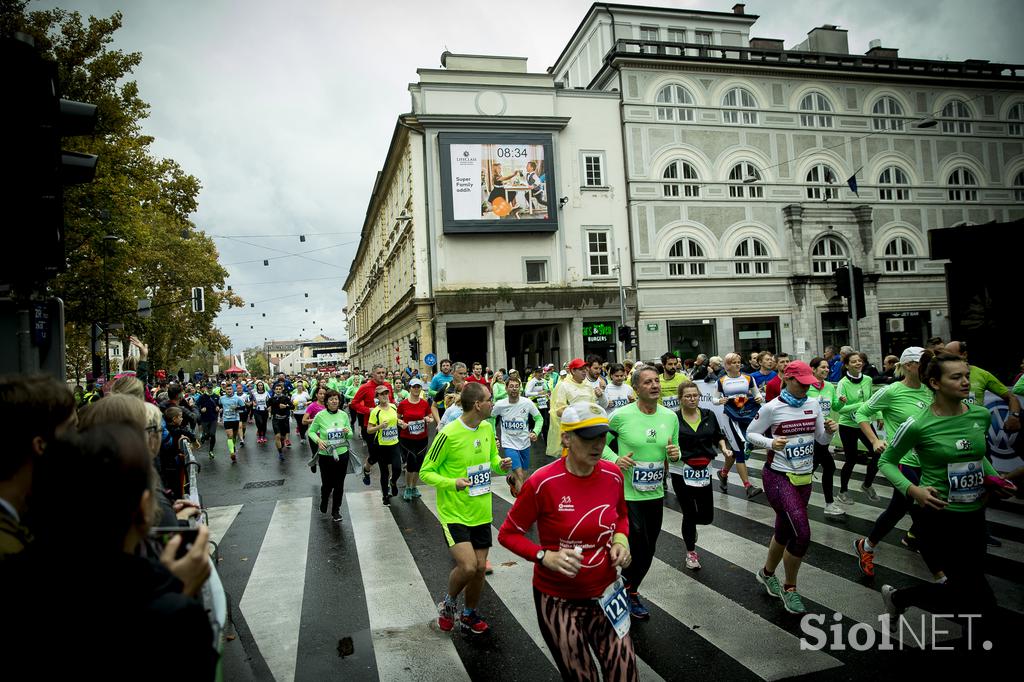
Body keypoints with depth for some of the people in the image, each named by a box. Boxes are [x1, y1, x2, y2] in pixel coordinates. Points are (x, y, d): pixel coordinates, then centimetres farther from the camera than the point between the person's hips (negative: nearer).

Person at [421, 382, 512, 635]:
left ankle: (469, 615, 34)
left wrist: (501, 464, -6)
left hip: (481, 512, 6)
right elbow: (425, 472, -13)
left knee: (480, 567, 10)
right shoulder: (448, 435, -20)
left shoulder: (487, 428, 1)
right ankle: (448, 601, 16)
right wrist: (452, 483, -29)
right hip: (454, 513, -6)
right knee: (467, 566, -16)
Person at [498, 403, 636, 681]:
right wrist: (545, 556, -24)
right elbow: (508, 533, -10)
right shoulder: (542, 483, -21)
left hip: (606, 593, 4)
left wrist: (621, 540, -6)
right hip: (559, 602, -3)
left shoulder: (613, 475, -7)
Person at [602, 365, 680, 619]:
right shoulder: (621, 415, -15)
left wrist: (676, 455, -11)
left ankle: (630, 591, 43)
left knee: (647, 553, 18)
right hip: (627, 494, -5)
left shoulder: (670, 417, 0)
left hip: (656, 494, 5)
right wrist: (616, 459, -19)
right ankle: (629, 591, 28)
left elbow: (674, 451, 12)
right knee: (638, 550, -2)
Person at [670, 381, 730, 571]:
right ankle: (691, 552, 26)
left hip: (704, 471, 4)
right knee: (690, 513, 3)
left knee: (707, 516, 5)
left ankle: (690, 525, 41)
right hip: (681, 471, -4)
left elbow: (718, 435, 16)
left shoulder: (708, 415, 3)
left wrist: (723, 448, -2)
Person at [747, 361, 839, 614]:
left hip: (804, 477, 6)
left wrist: (830, 430, -13)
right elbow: (751, 434, -4)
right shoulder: (772, 408, -12)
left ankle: (767, 573, 40)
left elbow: (822, 440, 9)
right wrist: (770, 443, -22)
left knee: (785, 531, 16)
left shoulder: (813, 404, 3)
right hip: (778, 476, -6)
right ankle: (789, 588, 7)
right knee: (802, 533, -14)